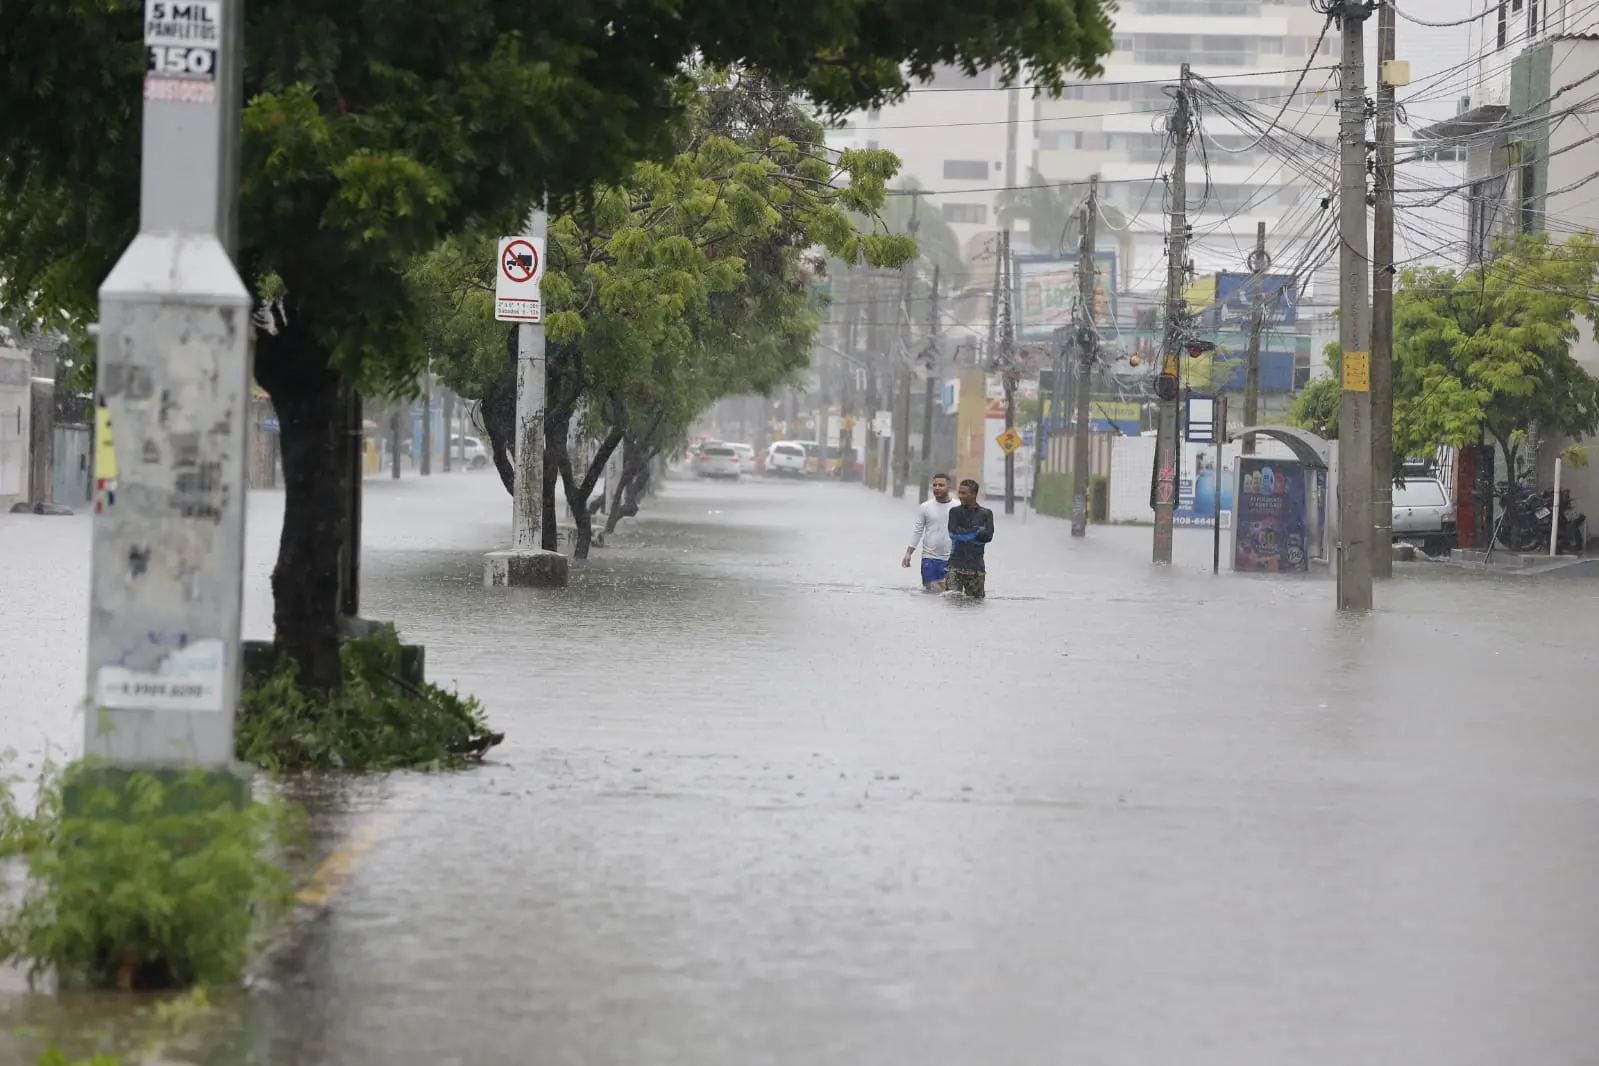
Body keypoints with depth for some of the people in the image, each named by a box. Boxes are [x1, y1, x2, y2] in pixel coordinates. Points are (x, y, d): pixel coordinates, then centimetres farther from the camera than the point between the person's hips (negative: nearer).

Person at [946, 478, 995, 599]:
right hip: (957, 563, -1)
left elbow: (988, 536, -5)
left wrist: (964, 534, -7)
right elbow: (953, 532, -8)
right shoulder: (955, 511, 7)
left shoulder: (986, 513, 8)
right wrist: (977, 531, -6)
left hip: (976, 564, 1)